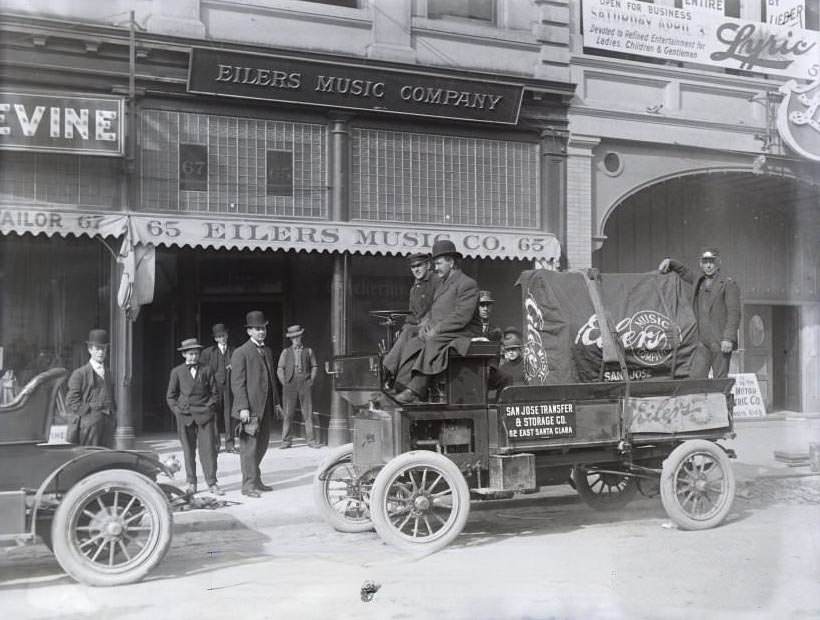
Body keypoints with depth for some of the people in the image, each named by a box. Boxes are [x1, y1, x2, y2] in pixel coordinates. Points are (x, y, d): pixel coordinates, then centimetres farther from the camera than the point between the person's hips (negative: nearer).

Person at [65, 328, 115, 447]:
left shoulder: (108, 373, 20)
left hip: (107, 428, 5)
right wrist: (94, 411, -11)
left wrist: (113, 417, 10)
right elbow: (71, 403, -6)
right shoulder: (79, 374, 1)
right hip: (88, 427, -5)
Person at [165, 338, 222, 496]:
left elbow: (215, 393, 11)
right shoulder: (177, 372, 7)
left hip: (204, 415, 0)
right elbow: (170, 396, 11)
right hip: (184, 416, 1)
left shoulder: (206, 370, 6)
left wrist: (208, 408, -1)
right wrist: (178, 410, -1)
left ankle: (212, 483, -2)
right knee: (188, 450, 3)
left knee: (208, 449, -6)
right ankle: (191, 483, 11)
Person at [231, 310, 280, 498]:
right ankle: (249, 484, 2)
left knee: (261, 444, 12)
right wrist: (243, 408, -19)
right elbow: (237, 383, -12)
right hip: (250, 408, -8)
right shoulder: (241, 353, -8)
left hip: (265, 408, 8)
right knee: (249, 446, -4)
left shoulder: (267, 351, 17)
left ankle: (255, 480, 23)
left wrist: (276, 402, 18)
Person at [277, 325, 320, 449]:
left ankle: (310, 440, 0)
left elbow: (314, 367, 13)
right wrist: (284, 383, -1)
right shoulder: (286, 352, 11)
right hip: (290, 384, 0)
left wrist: (311, 381, 2)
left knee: (308, 413, -3)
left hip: (305, 384, 0)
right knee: (288, 414, -2)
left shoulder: (308, 351, 11)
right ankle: (286, 441, 1)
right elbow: (280, 369, 9)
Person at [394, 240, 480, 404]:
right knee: (412, 345, -15)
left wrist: (436, 330, -19)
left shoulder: (467, 284, -6)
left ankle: (415, 391, -37)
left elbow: (462, 316, -17)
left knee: (430, 345, -32)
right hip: (438, 334, 8)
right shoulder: (442, 285, 24)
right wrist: (425, 324, 0)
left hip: (459, 335, -8)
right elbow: (433, 311, 23)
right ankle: (407, 386, -26)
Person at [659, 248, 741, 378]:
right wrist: (669, 261, 15)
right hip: (702, 341, 5)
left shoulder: (729, 284, -2)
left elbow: (734, 313, -9)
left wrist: (729, 338, -18)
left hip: (721, 342, -5)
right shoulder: (699, 282, 15)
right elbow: (684, 271, 34)